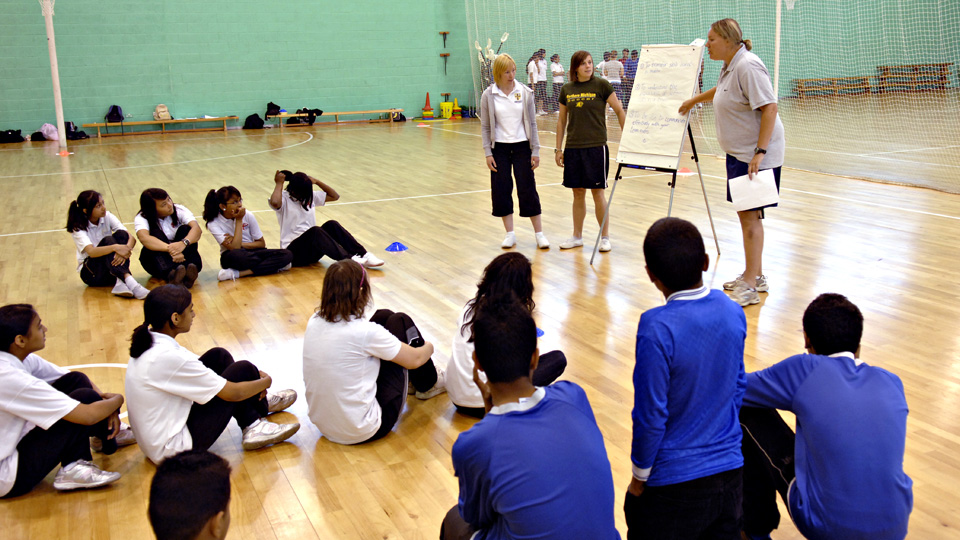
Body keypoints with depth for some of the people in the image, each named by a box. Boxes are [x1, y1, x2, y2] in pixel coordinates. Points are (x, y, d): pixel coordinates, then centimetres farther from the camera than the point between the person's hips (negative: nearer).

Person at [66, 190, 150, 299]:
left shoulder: (107, 217, -1)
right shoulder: (78, 228, -12)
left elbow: (132, 238, -11)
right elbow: (91, 251, -30)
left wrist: (126, 250, -33)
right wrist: (115, 248, -46)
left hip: (111, 265, 4)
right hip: (90, 273, -4)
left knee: (121, 234, -21)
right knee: (107, 240, -30)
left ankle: (121, 282, -39)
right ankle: (129, 281, -51)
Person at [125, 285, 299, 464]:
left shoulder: (148, 342, 0)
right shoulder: (168, 357, -28)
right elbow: (233, 393, -21)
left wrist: (254, 374, 4)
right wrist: (265, 381, 0)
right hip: (173, 448, -9)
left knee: (218, 356, 8)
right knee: (243, 370, -8)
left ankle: (259, 403, 19)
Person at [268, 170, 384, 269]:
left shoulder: (310, 196, 13)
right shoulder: (284, 198, -5)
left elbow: (335, 196, 16)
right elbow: (275, 203, -30)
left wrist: (317, 182, 7)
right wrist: (279, 184, -14)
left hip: (313, 249, 6)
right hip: (293, 251, -6)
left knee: (331, 225, -21)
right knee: (315, 231, -34)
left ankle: (363, 255, -30)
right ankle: (348, 259, -50)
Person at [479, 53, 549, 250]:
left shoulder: (525, 93, -2)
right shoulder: (488, 96, -3)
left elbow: (532, 123, 2)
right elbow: (485, 127, 2)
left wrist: (535, 151, -1)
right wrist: (488, 153, -3)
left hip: (522, 147, 0)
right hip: (499, 148, 1)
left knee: (528, 189, 0)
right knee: (501, 191, 3)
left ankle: (539, 233, 9)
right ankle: (510, 234, 17)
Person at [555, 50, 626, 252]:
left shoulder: (601, 85, -3)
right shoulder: (566, 90, 8)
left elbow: (619, 110, -1)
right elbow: (561, 121, 14)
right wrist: (558, 149, 12)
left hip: (596, 146, -3)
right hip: (573, 148, 3)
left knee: (597, 192, -1)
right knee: (578, 193, 10)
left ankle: (605, 237, 11)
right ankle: (577, 236, 22)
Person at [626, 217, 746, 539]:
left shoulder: (657, 328, -25)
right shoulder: (732, 312, -6)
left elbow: (651, 415, -19)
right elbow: (738, 386, 7)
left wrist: (639, 477, -4)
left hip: (674, 482, -5)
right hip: (729, 471, 6)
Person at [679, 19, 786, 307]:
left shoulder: (748, 66, -18)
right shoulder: (729, 67, 13)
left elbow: (769, 108, -24)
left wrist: (760, 152, -29)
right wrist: (694, 100, 50)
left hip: (756, 155, -10)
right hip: (738, 153, 10)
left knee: (751, 215, -8)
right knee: (745, 214, 14)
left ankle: (750, 286, -4)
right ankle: (755, 276, 26)